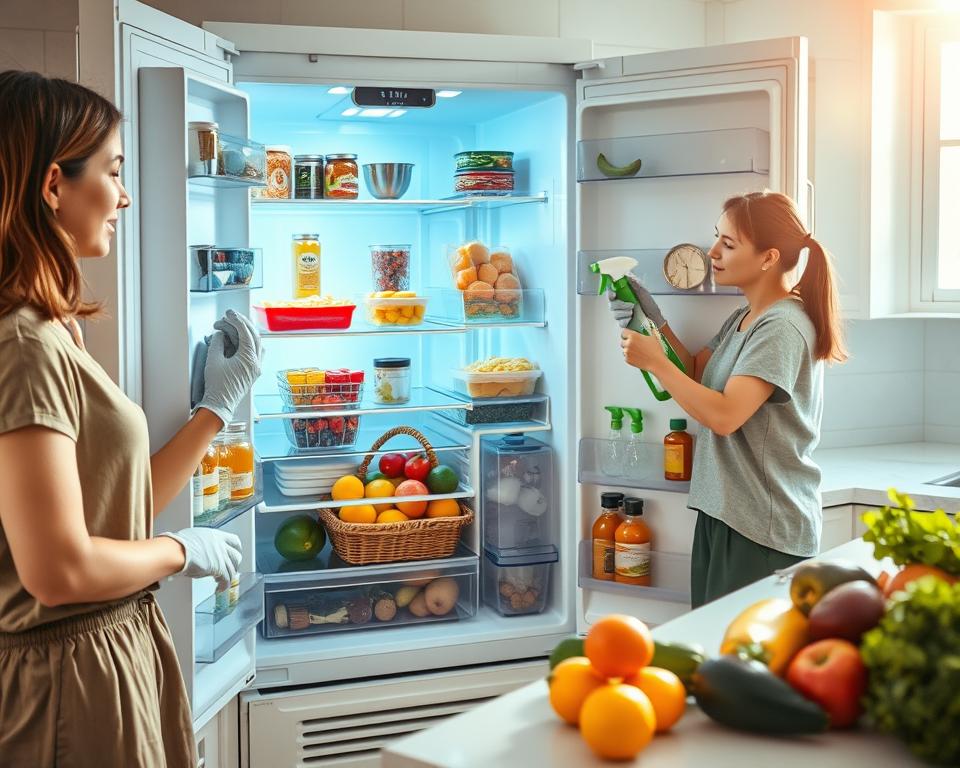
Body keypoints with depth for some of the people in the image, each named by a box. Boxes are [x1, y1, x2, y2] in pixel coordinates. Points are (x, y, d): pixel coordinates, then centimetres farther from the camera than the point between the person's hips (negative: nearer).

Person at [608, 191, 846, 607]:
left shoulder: (783, 328, -17)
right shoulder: (742, 319, 14)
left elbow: (724, 415, -24)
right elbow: (696, 374, 16)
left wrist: (654, 361, -16)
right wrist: (652, 319, 4)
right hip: (722, 511, 9)